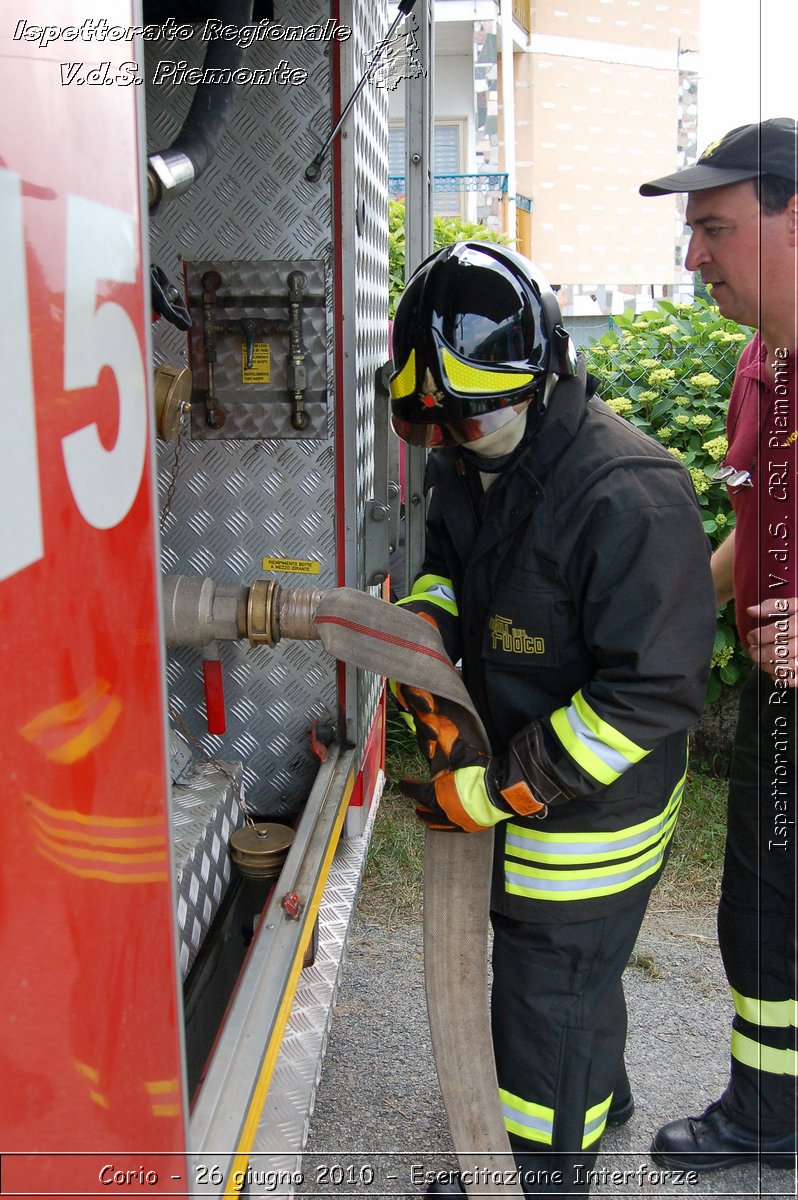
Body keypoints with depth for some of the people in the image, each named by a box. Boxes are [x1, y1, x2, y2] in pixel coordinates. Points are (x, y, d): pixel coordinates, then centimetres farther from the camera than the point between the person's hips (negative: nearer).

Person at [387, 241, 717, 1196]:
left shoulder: (631, 497, -29)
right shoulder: (470, 466, -2)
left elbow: (653, 695, -29)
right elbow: (445, 571, 14)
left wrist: (494, 791, -26)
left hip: (591, 805, -8)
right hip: (516, 765, 9)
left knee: (548, 993, 8)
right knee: (569, 962, 28)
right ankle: (599, 1098, 55)